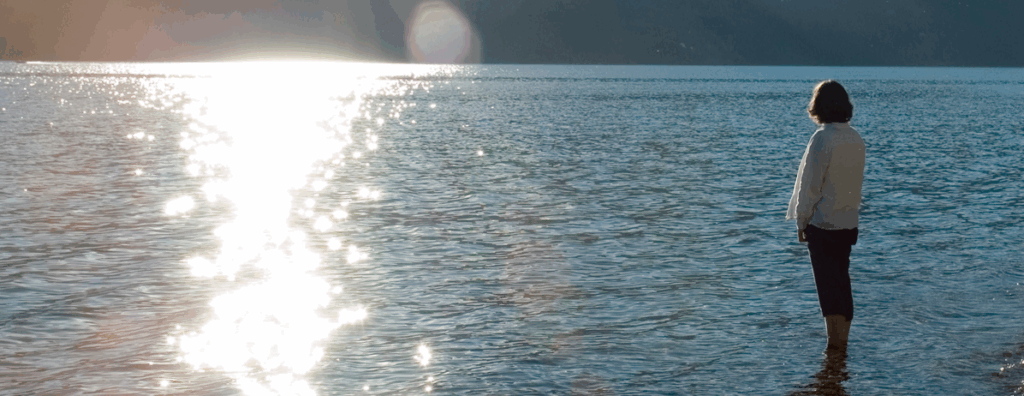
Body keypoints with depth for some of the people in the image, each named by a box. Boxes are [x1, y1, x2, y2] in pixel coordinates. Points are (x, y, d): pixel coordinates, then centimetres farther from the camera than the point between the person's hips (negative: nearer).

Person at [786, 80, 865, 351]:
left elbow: (810, 185, -15)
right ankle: (843, 340, 22)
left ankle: (835, 343, 3)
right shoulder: (856, 138, 4)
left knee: (827, 285, 0)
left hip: (823, 224, -7)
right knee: (842, 281, 15)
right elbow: (857, 181, 11)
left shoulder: (822, 138, -17)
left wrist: (801, 222, -5)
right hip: (849, 223, 7)